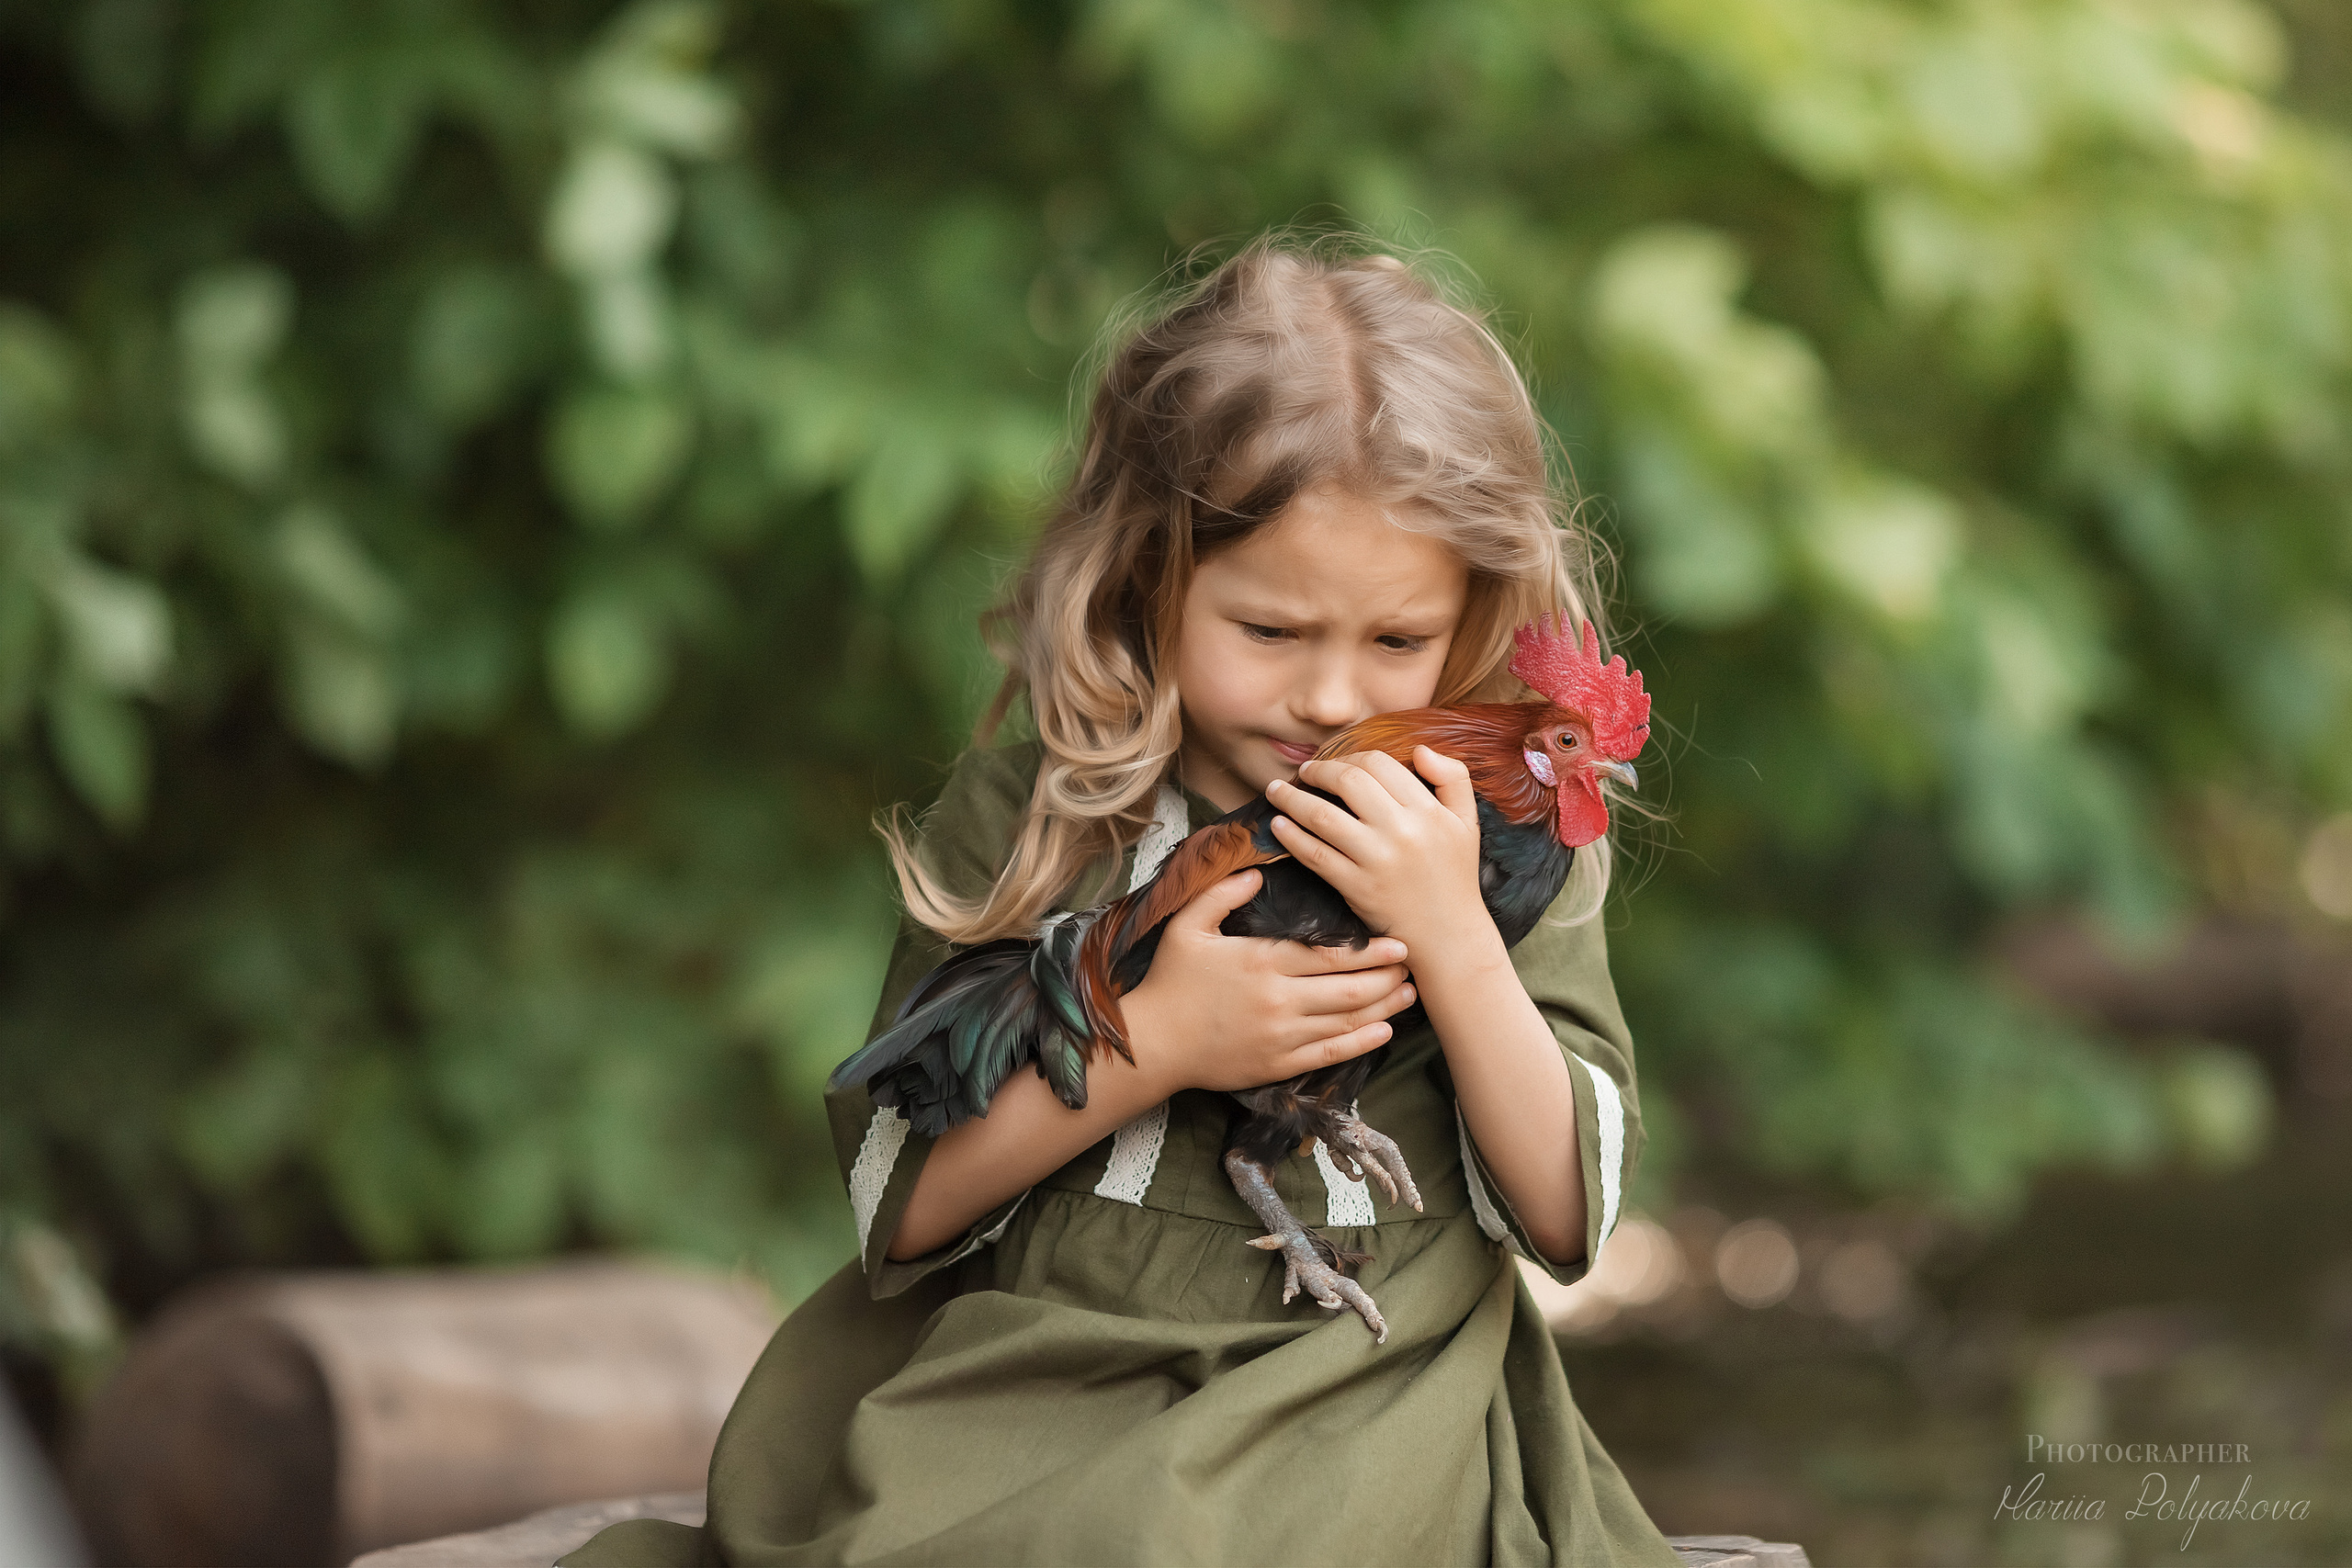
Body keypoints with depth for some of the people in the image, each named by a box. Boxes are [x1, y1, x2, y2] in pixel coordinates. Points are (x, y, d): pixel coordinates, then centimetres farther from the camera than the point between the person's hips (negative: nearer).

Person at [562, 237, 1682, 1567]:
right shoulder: (1030, 814, 5)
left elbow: (1571, 1215, 2)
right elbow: (895, 1205, 3)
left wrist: (1452, 935, -11)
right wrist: (1154, 1043, -11)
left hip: (1353, 1439, -1)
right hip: (1033, 1396, 1)